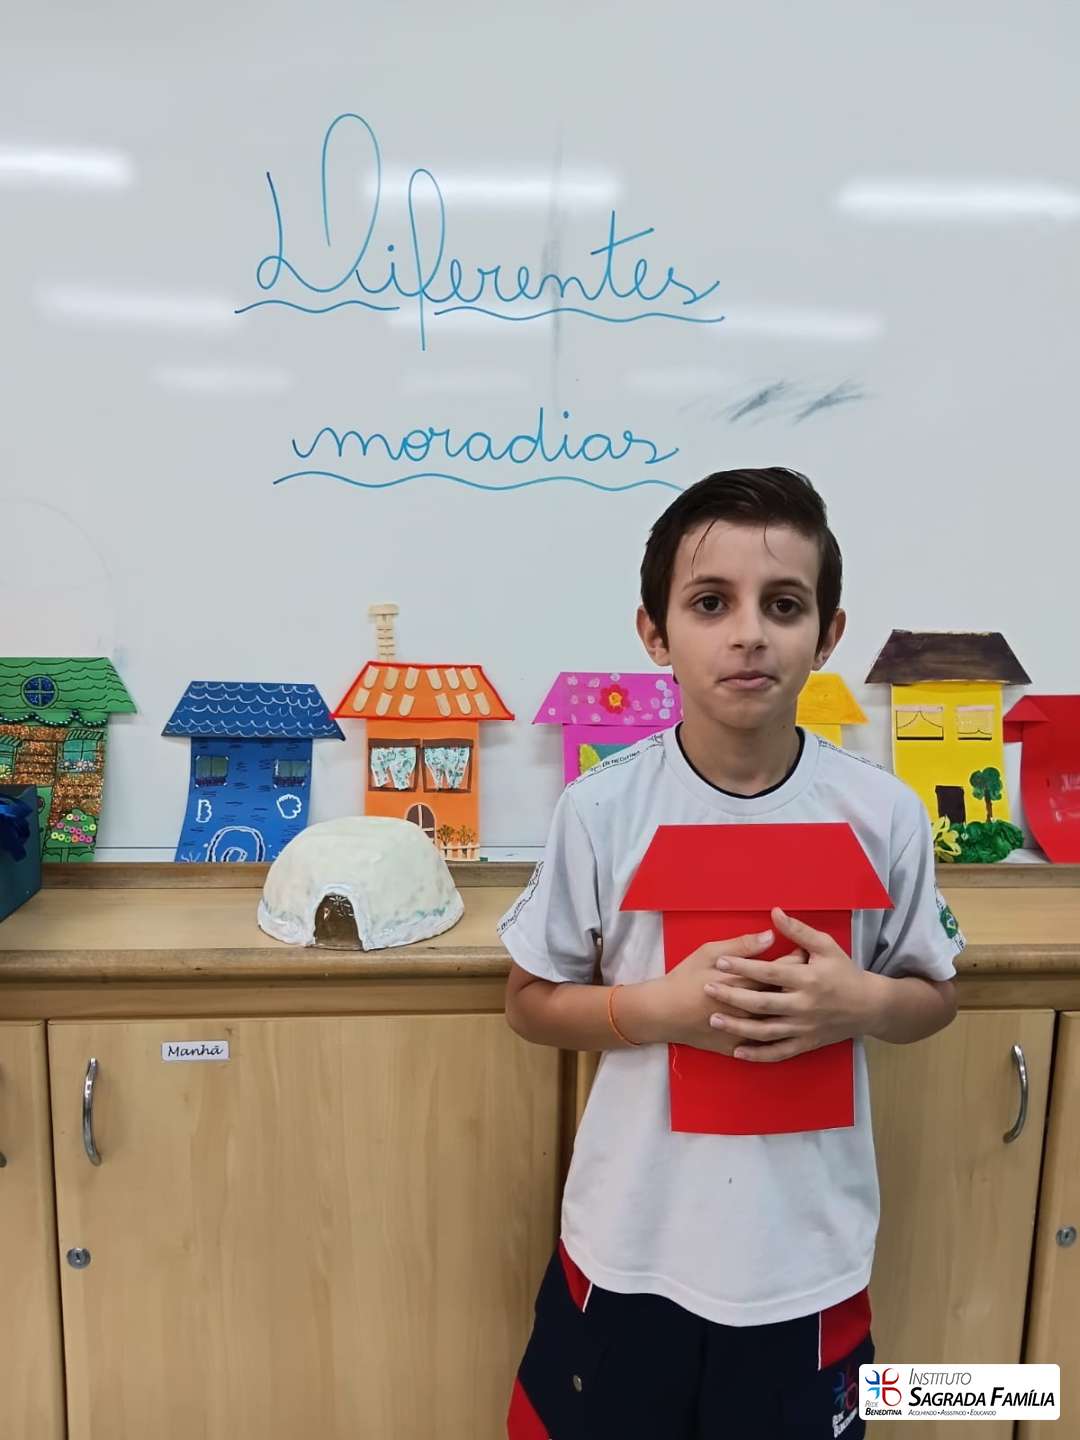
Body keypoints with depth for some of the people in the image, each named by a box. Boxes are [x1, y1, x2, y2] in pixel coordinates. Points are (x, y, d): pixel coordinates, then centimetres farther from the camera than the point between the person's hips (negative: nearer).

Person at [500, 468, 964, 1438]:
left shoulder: (883, 815, -12)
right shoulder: (601, 810, -15)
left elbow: (936, 996, 3)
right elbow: (531, 1003, -4)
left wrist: (860, 1002, -18)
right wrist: (658, 1004, -21)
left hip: (809, 1256, 1)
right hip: (631, 1246, 0)